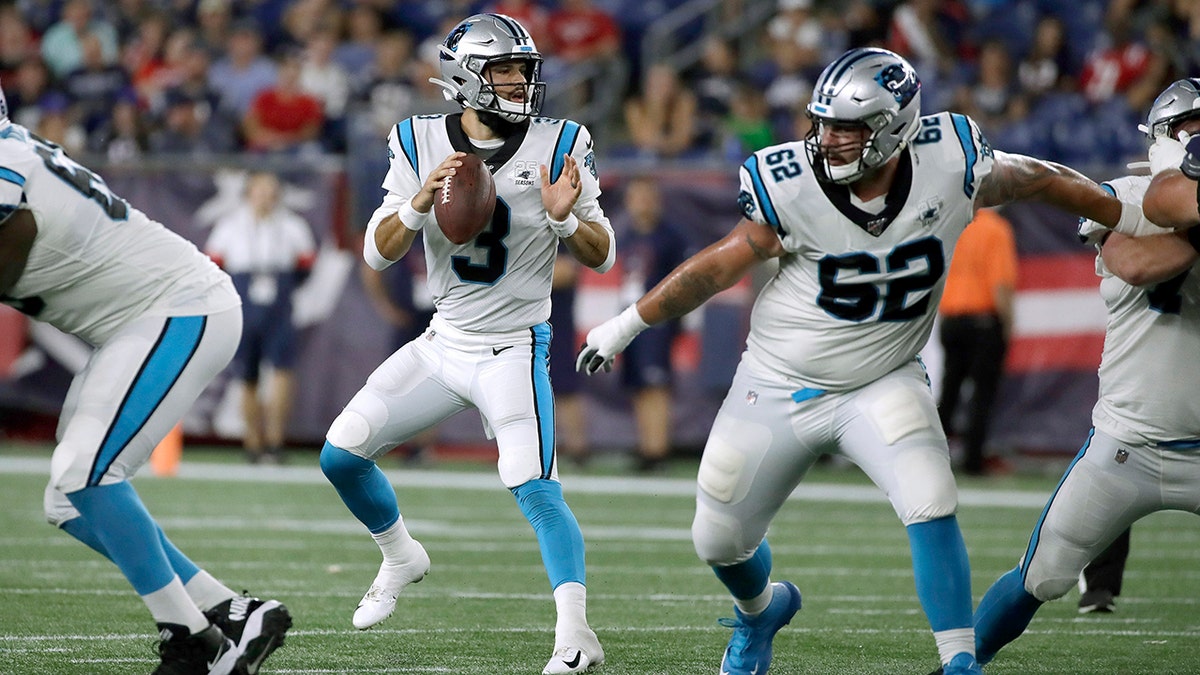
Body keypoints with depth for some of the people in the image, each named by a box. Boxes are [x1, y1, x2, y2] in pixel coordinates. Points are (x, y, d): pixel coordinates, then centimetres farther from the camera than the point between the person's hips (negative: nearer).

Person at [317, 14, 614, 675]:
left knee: (535, 488, -21)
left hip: (513, 352, -4)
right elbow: (378, 253, -4)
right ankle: (402, 558, 28)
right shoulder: (419, 142, -2)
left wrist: (566, 219, -25)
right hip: (443, 343, 4)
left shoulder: (558, 145, -8)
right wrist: (418, 203, -23)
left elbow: (602, 256, -3)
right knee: (342, 455, 2)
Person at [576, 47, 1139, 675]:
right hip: (779, 386, 1)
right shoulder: (791, 188, -23)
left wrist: (1132, 221, 8)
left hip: (881, 383, 0)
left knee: (931, 506, -26)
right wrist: (625, 326, -2)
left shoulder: (952, 166, -20)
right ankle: (761, 609, 47)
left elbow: (1037, 180, -2)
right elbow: (718, 266, -9)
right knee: (719, 541, 12)